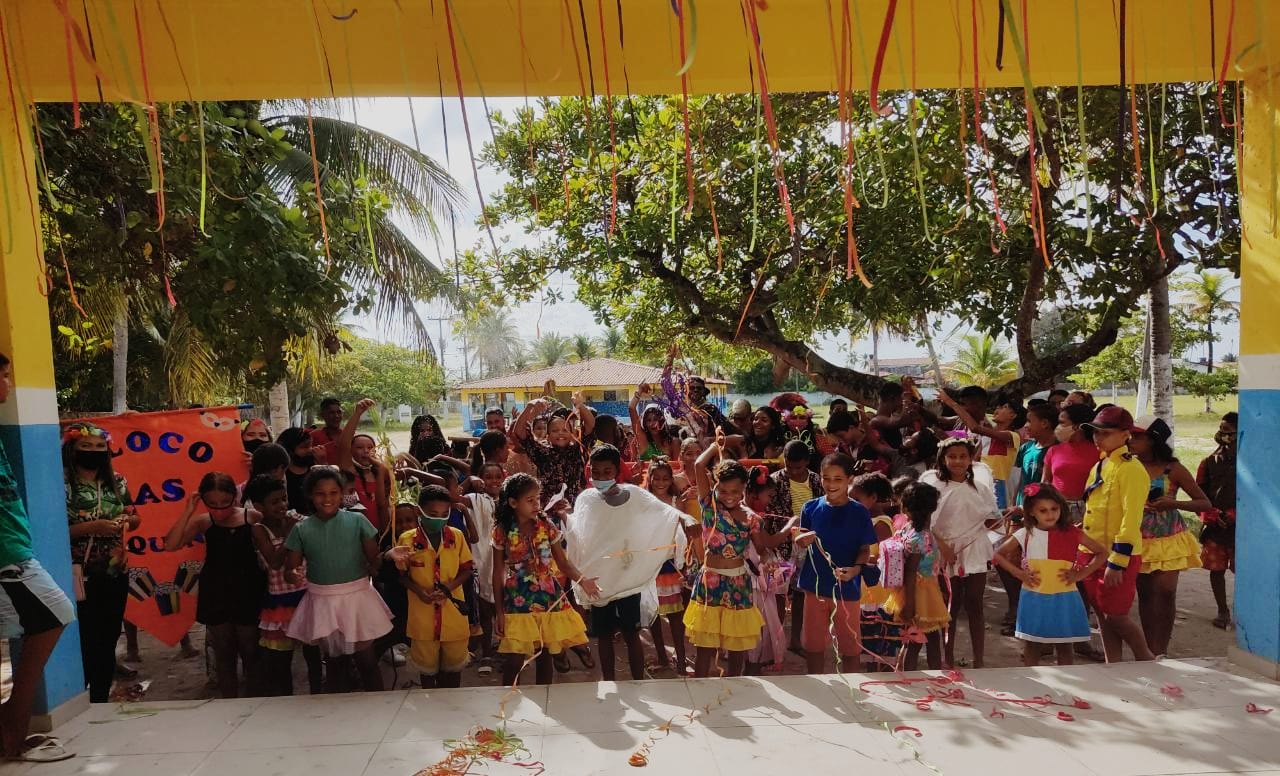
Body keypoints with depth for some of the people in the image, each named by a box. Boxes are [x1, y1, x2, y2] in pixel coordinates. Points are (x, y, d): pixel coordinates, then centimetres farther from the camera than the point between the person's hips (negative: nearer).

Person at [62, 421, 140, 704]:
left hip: (116, 573, 5)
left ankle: (101, 700, 27)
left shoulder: (116, 481, 5)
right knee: (84, 643, -2)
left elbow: (135, 518, 14)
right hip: (80, 577, -5)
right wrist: (93, 526, -23)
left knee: (108, 641, 13)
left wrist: (126, 521, -7)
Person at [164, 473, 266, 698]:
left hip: (247, 594, -2)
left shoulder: (252, 519, -8)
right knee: (224, 657, 14)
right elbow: (170, 545, -16)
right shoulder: (204, 522, -3)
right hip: (216, 597, 2)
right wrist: (188, 511, -19)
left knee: (251, 654, 9)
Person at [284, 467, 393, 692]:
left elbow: (374, 559, -5)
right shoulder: (302, 529, -1)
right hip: (322, 601, 2)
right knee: (335, 659, 16)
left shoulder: (357, 521, -5)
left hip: (357, 596, -1)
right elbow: (290, 567, 1)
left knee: (366, 659, 4)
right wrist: (294, 574, -22)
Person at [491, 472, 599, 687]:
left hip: (549, 600, 2)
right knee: (515, 660, 0)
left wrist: (582, 581, -18)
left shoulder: (546, 526, -2)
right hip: (518, 603, -1)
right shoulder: (502, 531, -6)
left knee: (544, 655, 10)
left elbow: (563, 562, 0)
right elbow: (498, 573, 0)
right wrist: (499, 611, -1)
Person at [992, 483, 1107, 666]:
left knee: (1064, 648, 9)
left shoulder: (1071, 532, -4)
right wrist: (1018, 573, -6)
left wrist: (1081, 574, -6)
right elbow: (999, 555, 6)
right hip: (1034, 599, 0)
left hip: (1064, 599, 0)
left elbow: (1101, 552, 3)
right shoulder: (1025, 534, -3)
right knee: (1031, 648, 8)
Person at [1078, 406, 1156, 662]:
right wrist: (1084, 553, 17)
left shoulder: (1130, 468, -14)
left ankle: (1147, 661, 22)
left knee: (1115, 617, 0)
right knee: (1103, 616, 14)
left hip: (1118, 555, -8)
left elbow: (1131, 519, -19)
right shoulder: (1100, 465, 12)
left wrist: (1117, 562, -22)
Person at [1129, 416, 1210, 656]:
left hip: (1168, 540, -2)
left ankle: (1161, 650, 9)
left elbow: (1205, 503, -4)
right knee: (1145, 594, 7)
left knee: (1166, 592, -6)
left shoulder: (1173, 469, -9)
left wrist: (1173, 503, -20)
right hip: (1139, 540, 2)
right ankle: (1150, 650, 18)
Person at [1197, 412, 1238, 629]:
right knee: (1216, 570, 8)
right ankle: (1222, 611, 22)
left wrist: (1233, 515, -13)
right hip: (1215, 527, 2)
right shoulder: (1210, 462, 3)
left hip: (1241, 527, -2)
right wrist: (1212, 515, -9)